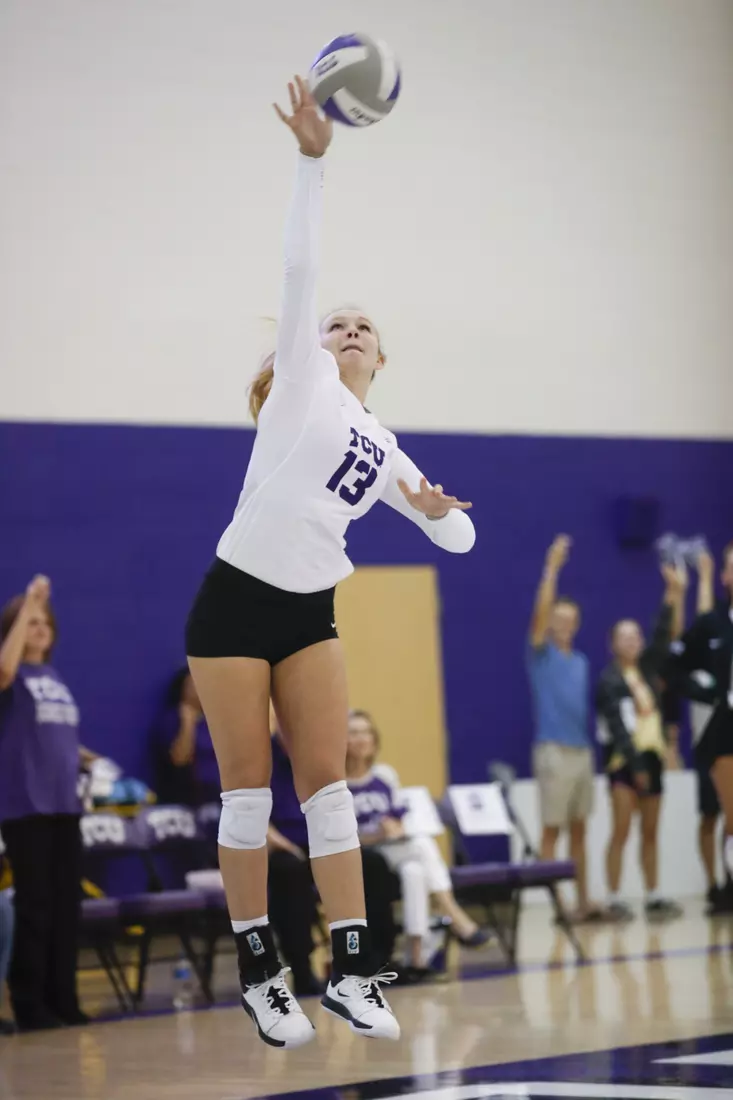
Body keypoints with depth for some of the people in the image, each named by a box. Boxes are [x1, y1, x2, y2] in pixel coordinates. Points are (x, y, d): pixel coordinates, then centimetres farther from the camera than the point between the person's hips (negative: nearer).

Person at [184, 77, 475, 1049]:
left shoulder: (385, 451, 17)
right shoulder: (302, 383, 3)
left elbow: (457, 539, 19)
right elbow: (300, 267, -8)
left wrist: (439, 507, -5)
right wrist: (313, 158, -17)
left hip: (311, 615, 5)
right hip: (236, 602, -5)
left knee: (325, 779, -2)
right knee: (248, 785, -3)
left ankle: (350, 969, -3)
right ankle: (259, 969, 4)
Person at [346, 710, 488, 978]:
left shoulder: (385, 775, 13)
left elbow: (401, 819, 15)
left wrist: (398, 829, -9)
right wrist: (374, 836, -20)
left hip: (395, 851, 5)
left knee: (414, 870, -31)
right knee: (423, 844, -29)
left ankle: (417, 955, -38)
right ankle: (456, 919, -33)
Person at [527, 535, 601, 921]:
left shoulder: (580, 662, 16)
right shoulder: (541, 653, -2)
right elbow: (541, 609, -16)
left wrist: (589, 747, 12)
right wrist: (552, 566, -21)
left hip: (582, 750, 6)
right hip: (554, 751, -6)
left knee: (579, 830, 9)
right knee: (551, 829, -4)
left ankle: (583, 901, 12)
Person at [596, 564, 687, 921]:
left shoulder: (647, 668, 10)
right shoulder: (610, 680, -6)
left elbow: (666, 634, 2)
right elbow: (617, 725, -12)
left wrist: (676, 594, -7)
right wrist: (636, 764, -17)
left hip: (651, 756, 6)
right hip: (623, 759, -6)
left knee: (650, 833, 9)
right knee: (621, 831, -11)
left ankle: (653, 898, 13)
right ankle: (614, 901, -10)